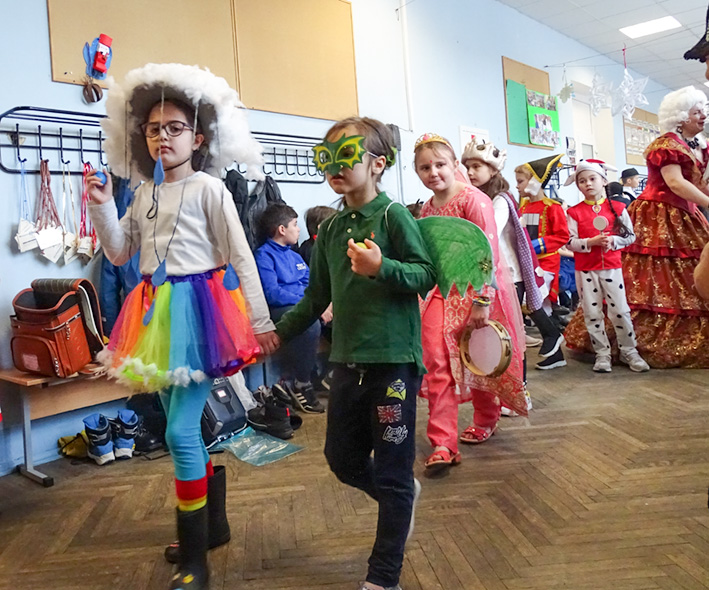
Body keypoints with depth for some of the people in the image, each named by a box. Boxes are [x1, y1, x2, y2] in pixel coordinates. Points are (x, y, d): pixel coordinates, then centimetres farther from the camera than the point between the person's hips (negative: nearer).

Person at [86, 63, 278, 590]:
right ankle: (214, 524, 34)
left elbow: (241, 257, -8)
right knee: (189, 427, 14)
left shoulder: (209, 188, -5)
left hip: (199, 308, -7)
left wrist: (261, 322, -11)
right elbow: (120, 253, 16)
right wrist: (102, 206, 2)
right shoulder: (144, 193, 14)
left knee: (180, 431, -10)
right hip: (159, 311, 7)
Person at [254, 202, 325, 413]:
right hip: (277, 310, -8)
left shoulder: (294, 256, 25)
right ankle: (301, 385, -16)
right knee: (311, 323, -36)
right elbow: (272, 294, -15)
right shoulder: (264, 255, -1)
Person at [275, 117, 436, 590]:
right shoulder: (331, 228, 11)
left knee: (392, 475, 5)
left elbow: (426, 275, -11)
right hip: (348, 361, 7)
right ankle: (403, 496, 46)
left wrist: (382, 268, -27)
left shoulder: (393, 215, -8)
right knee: (342, 459, 17)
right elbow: (317, 297, 18)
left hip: (393, 360, -7)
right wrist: (278, 333, 17)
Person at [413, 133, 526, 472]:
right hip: (441, 291, 5)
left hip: (478, 290, -5)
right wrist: (422, 290, 15)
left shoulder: (474, 200, -14)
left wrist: (482, 301, -22)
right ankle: (442, 443, -3)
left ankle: (486, 421, 38)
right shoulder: (426, 209, 8)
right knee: (437, 362, -8)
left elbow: (487, 254, -19)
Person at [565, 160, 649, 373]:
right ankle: (602, 354, 18)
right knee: (592, 313, 5)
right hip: (585, 269, 0)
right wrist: (591, 242, -20)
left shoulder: (617, 208, 2)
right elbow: (570, 242, -6)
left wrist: (613, 240, -14)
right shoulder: (575, 212, -1)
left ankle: (629, 351, 18)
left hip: (612, 267, 0)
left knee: (620, 310, 2)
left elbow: (630, 236, 3)